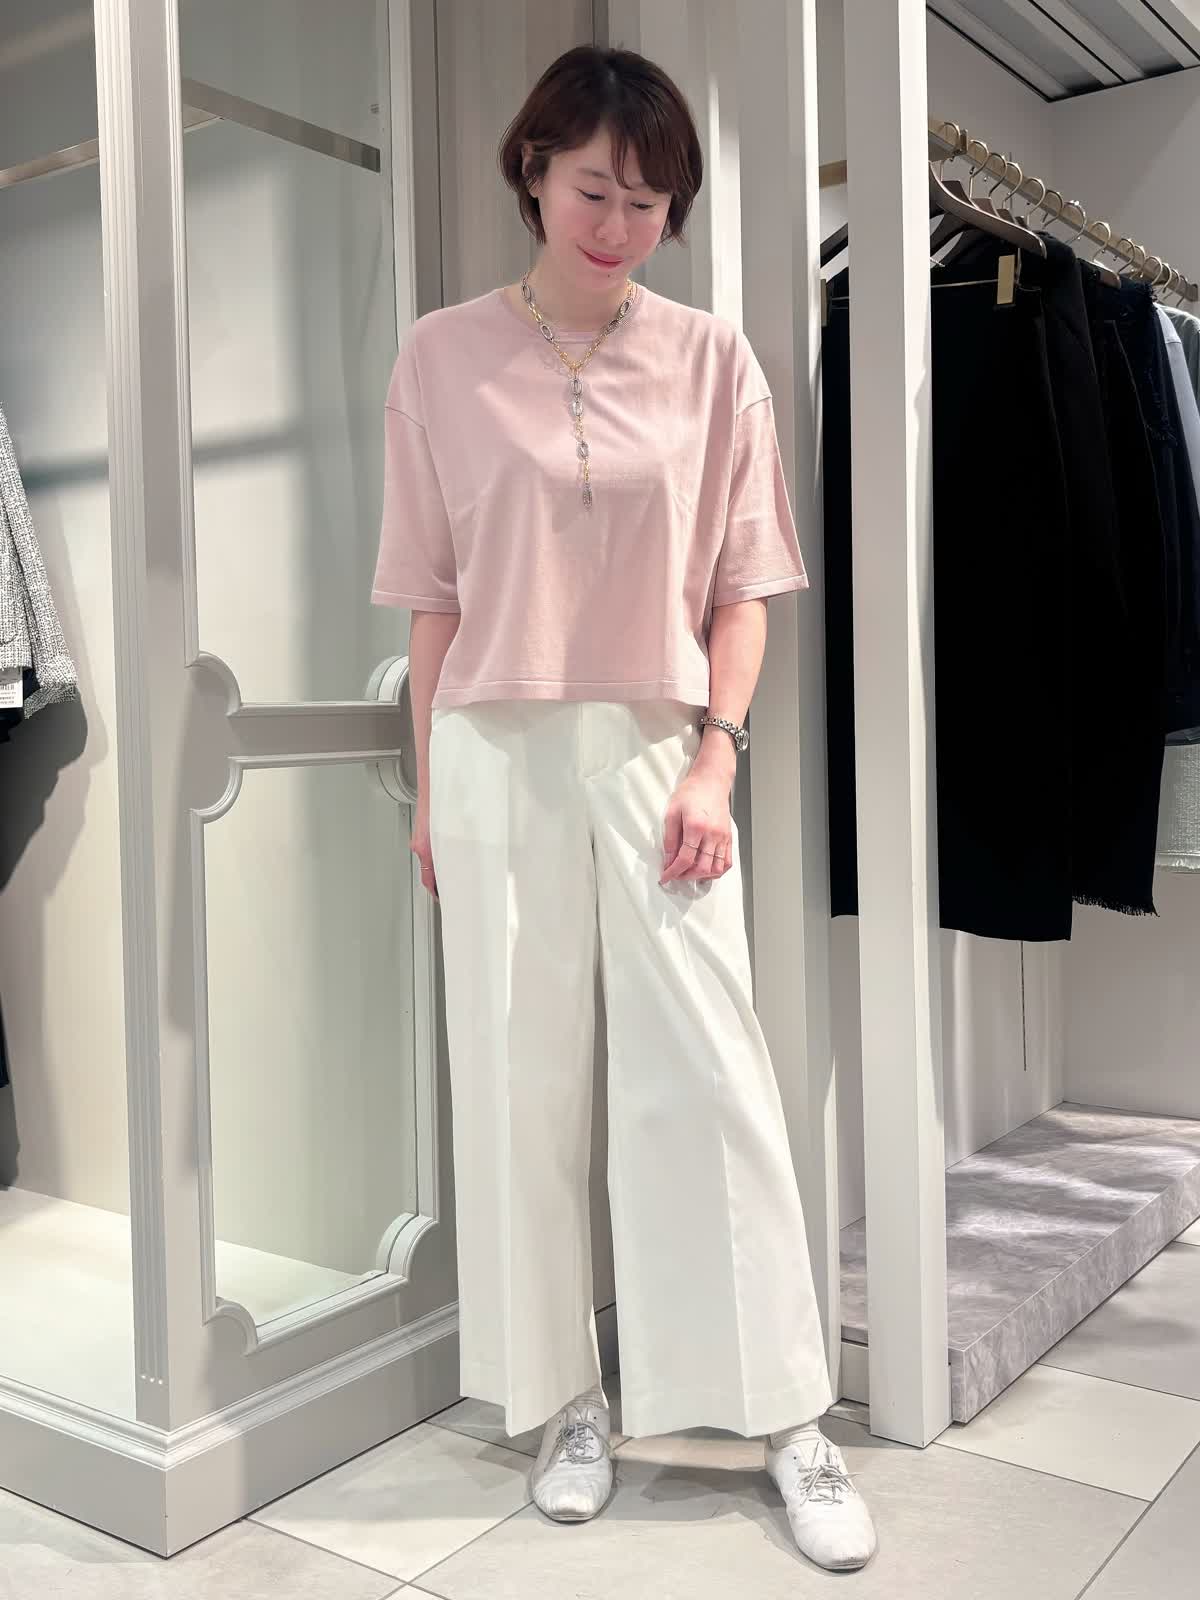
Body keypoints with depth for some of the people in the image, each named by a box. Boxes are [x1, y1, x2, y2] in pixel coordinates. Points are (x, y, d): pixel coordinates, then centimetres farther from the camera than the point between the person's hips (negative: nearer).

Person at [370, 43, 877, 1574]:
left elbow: (742, 586, 4)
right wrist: (428, 789, 4)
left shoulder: (711, 361, 3)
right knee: (521, 1081, 6)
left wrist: (714, 760, -6)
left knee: (711, 1077, 1)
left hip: (659, 748, 0)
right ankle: (565, 1396, 23)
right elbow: (433, 599, 4)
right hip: (499, 757, 1)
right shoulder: (442, 359, 3)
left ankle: (787, 1419, 15)